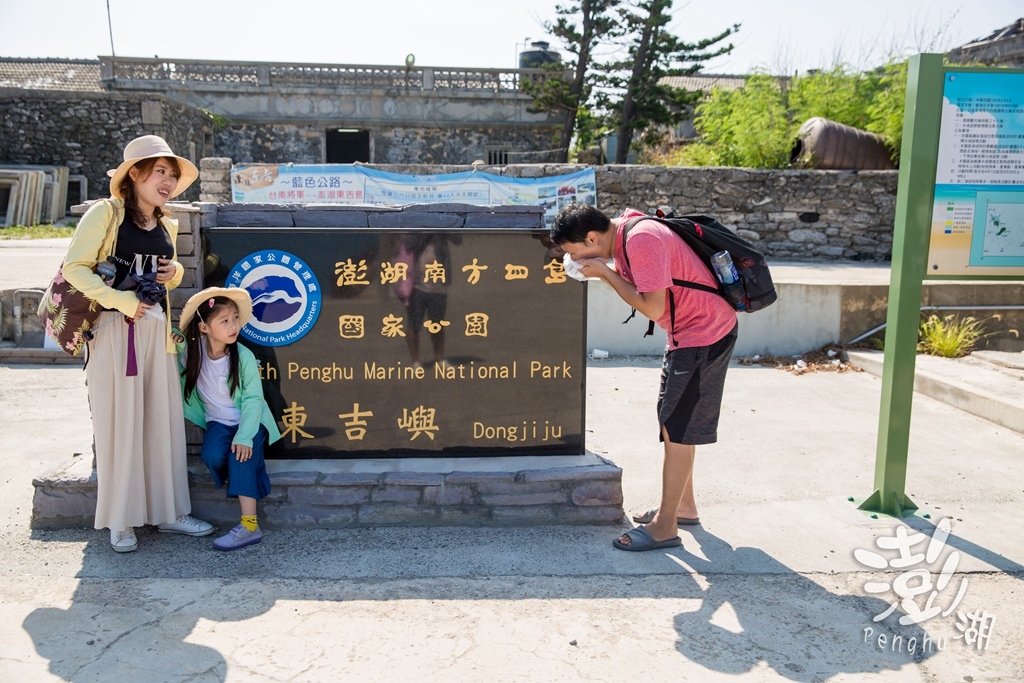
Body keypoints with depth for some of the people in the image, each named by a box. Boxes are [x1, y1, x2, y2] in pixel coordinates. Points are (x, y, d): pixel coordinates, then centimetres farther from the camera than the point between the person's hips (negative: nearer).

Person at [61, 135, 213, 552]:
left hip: (155, 332, 6)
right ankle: (120, 521, 13)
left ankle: (167, 512, 19)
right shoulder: (106, 213, -5)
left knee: (163, 419, 7)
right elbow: (74, 267, -9)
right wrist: (119, 300, -18)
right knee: (118, 422, 0)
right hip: (114, 330, -6)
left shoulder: (167, 227, 14)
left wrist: (174, 273, 3)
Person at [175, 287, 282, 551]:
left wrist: (244, 436, -27)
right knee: (213, 455, -27)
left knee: (241, 456, -27)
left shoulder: (243, 356, -17)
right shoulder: (192, 350, -9)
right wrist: (177, 347, -17)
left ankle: (249, 525, -27)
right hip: (218, 422, 3)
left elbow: (253, 399, -16)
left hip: (249, 420, -3)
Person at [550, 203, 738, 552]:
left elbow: (653, 308, -27)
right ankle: (684, 506, 31)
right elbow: (629, 279, 9)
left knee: (679, 427, -5)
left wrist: (604, 272, -20)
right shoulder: (623, 232, 4)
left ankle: (665, 526, 4)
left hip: (705, 332, -10)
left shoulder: (642, 239, -26)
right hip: (688, 330, 10)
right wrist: (605, 270, -9)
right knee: (672, 419, 18)